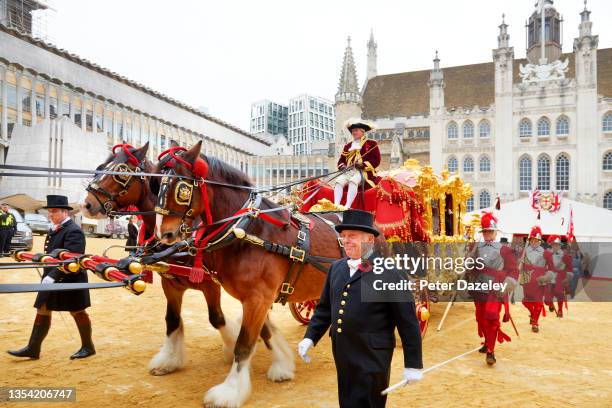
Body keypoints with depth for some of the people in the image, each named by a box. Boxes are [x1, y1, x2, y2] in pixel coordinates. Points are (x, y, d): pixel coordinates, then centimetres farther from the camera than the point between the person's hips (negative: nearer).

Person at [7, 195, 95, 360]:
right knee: (42, 311, 8)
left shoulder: (73, 231, -19)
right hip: (51, 278, 9)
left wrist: (53, 276, -31)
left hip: (69, 280, -9)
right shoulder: (54, 230, 11)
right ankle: (33, 349, 15)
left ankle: (88, 347, 20)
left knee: (77, 312, 5)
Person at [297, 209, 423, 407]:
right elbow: (324, 308, 13)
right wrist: (310, 337, 2)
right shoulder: (336, 267, 7)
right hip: (342, 354, 7)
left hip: (372, 357, -6)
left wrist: (413, 364, -9)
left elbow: (408, 321, -11)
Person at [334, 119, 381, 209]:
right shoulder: (348, 146, 25)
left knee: (353, 180, -37)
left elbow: (376, 160, 1)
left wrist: (363, 165, -14)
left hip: (364, 172, -5)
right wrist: (342, 166, -3)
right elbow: (341, 160, 21)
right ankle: (336, 205, -40)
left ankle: (347, 207, -47)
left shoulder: (371, 144, 11)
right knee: (339, 181, -27)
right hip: (349, 171, 5)